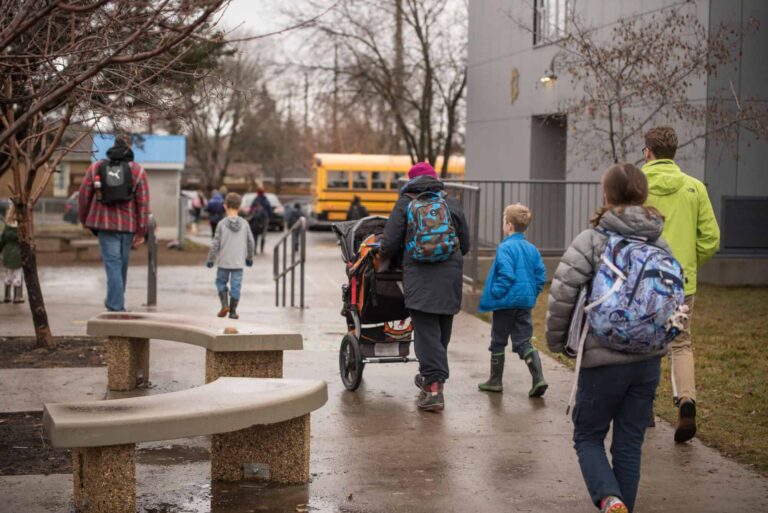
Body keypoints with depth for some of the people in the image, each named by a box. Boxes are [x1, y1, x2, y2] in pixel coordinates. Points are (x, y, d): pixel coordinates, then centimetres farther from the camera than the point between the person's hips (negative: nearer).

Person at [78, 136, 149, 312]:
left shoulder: (96, 167, 6)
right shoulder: (138, 170, 3)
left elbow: (84, 195, 4)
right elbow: (143, 203, -3)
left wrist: (84, 219, 18)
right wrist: (141, 231, -1)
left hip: (105, 224, -1)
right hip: (128, 225, 1)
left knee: (112, 264, -3)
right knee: (122, 264, 14)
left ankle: (116, 306, -13)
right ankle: (115, 302, 27)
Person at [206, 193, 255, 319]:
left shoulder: (222, 224, -9)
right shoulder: (244, 223, -2)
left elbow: (216, 244, -7)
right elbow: (251, 242, 4)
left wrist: (210, 259, 4)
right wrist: (250, 257, 19)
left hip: (223, 261, -1)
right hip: (238, 262, 1)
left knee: (221, 282, 16)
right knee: (236, 286, 6)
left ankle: (224, 304, 0)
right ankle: (233, 311, 6)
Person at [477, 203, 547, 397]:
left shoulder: (505, 247, -14)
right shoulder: (532, 249, 6)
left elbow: (506, 274, -23)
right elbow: (541, 276, 6)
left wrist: (495, 293, -14)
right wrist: (532, 295, 14)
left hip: (506, 302, -6)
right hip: (525, 302, 6)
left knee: (498, 342, 9)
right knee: (523, 342, 8)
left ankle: (495, 381, 20)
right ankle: (538, 379, -8)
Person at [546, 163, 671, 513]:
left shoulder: (591, 241, -10)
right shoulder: (661, 245, 6)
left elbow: (562, 295, -14)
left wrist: (556, 340, 1)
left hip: (603, 359, -4)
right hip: (649, 359, 4)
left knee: (588, 436, 10)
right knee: (629, 444, 13)